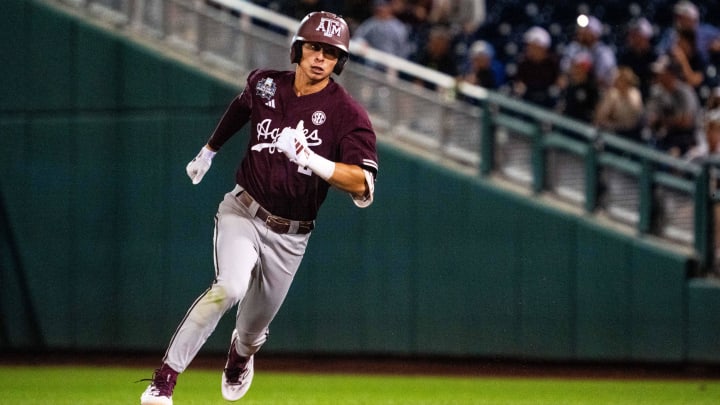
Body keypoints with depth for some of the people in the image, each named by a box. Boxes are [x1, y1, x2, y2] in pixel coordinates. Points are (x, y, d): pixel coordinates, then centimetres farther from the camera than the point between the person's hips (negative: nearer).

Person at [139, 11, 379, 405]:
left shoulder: (348, 114, -14)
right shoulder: (264, 84, -4)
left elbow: (362, 184, -25)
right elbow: (239, 110, 21)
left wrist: (310, 159, -38)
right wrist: (208, 150, 33)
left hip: (290, 236, 0)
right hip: (242, 213, 0)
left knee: (254, 327, 15)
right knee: (230, 286, -30)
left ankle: (240, 354, 55)